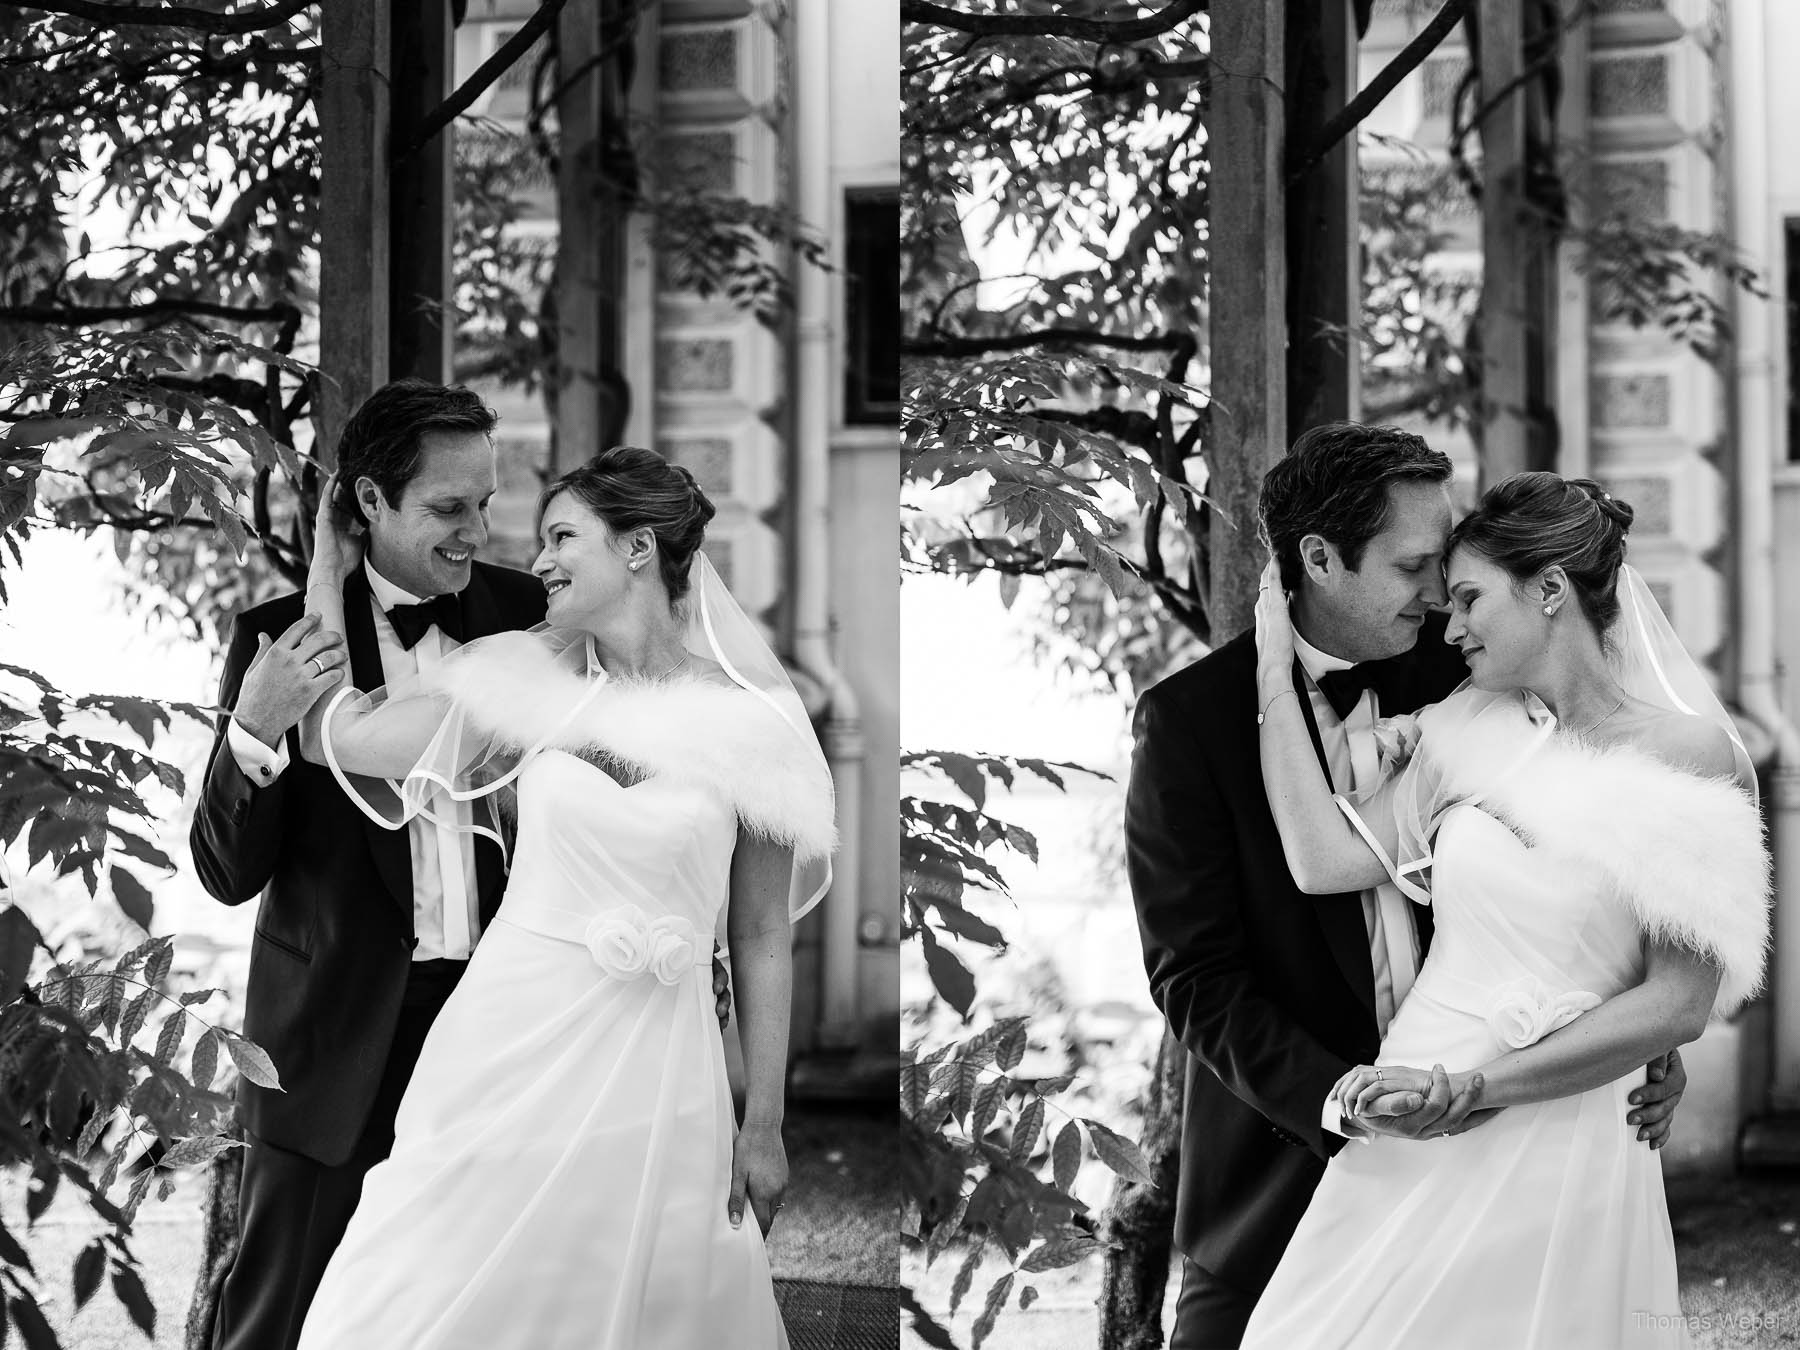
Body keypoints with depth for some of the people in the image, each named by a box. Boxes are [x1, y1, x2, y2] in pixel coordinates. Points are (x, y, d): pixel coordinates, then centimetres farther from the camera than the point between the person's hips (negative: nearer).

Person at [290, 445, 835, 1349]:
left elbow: (760, 940, 0)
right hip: (512, 1043, 2)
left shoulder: (752, 723, -4)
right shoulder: (526, 685, 3)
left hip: (654, 1072, -2)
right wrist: (328, 569, 7)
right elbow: (330, 735, 5)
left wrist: (764, 1127, 2)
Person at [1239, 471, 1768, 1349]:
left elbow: (1677, 1004, -12)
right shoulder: (1471, 731, 7)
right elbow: (1326, 860, -2)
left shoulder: (1689, 752, -8)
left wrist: (1467, 1085, -14)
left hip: (1562, 1159, -4)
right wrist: (1274, 670, -1)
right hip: (1406, 1146, 4)